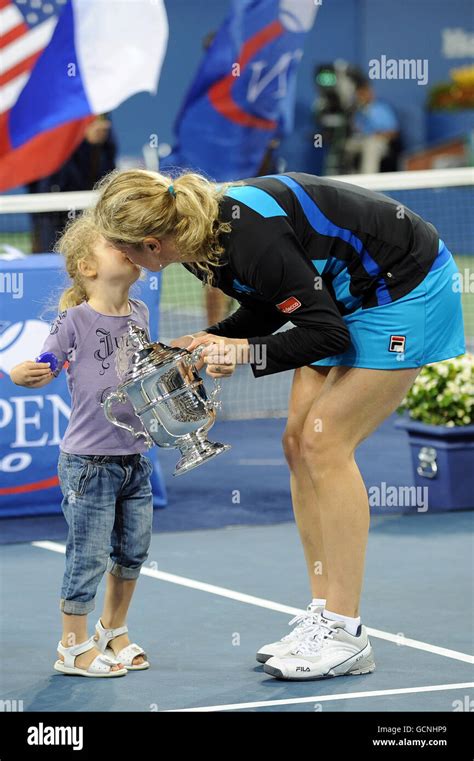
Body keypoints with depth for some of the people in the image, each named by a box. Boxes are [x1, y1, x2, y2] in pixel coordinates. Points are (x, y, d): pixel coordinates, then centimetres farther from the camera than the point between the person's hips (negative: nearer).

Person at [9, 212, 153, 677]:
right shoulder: (74, 319, -12)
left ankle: (112, 631, 34)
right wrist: (23, 375, -32)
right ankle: (74, 647, 12)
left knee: (132, 552, 15)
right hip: (88, 461, -6)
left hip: (134, 459, 6)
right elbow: (45, 371, -11)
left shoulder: (139, 314, 6)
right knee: (88, 556, -2)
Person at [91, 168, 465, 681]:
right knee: (299, 443, 3)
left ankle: (344, 637, -10)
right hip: (347, 296, 9)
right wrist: (215, 340, -3)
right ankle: (323, 617, 7)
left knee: (324, 444, -14)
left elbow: (327, 333, -25)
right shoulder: (207, 227, -6)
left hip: (407, 292, -9)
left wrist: (248, 352, -31)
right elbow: (272, 304, 10)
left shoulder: (252, 240, -33)